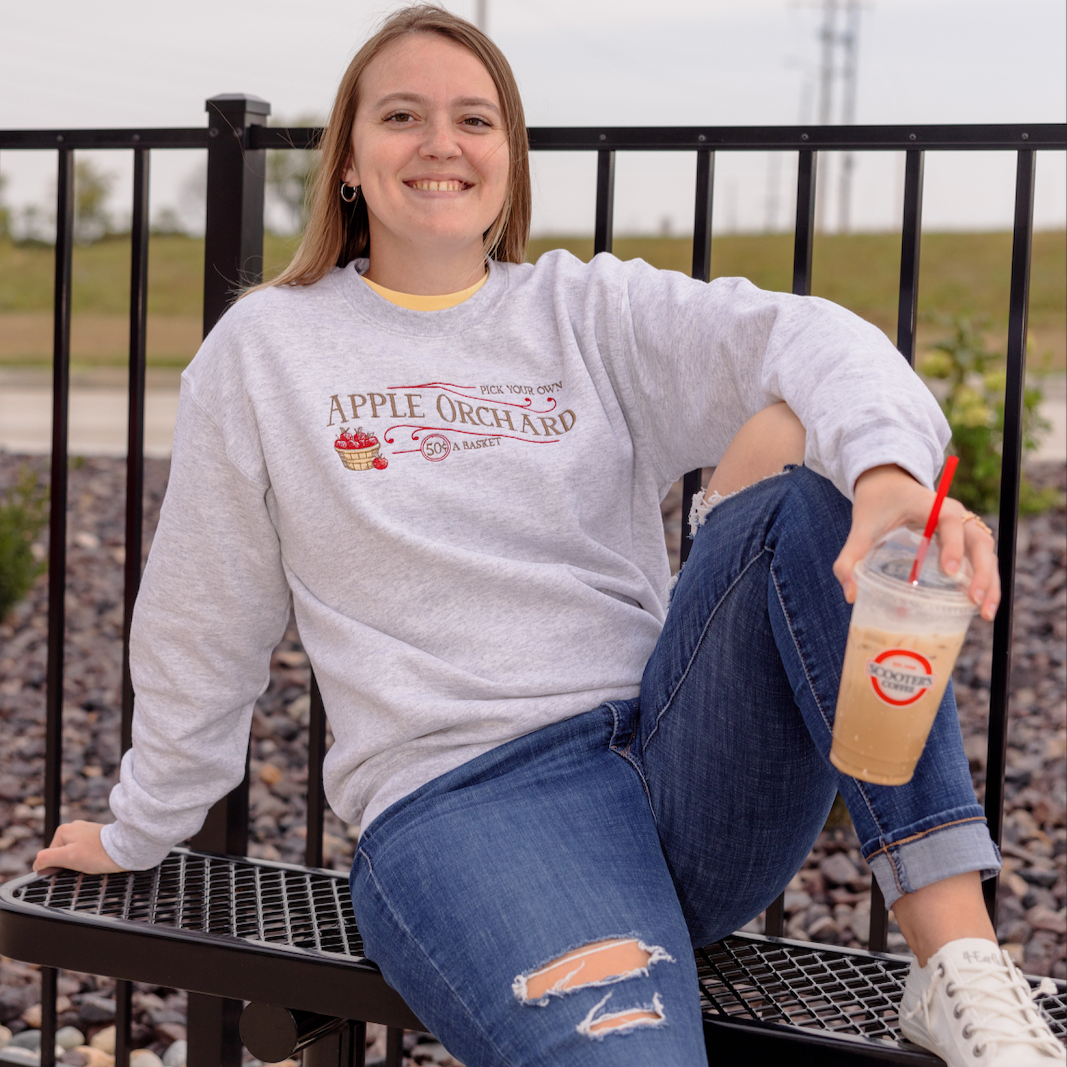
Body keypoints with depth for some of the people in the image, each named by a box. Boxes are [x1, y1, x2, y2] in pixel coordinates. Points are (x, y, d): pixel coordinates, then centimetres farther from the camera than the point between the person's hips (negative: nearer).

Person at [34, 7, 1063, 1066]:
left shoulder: (590, 309, 11)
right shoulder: (265, 348, 10)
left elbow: (800, 340, -9)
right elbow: (202, 626, 18)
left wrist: (892, 471, -32)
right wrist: (138, 830, 26)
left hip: (687, 760, 4)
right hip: (459, 795, -3)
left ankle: (954, 952, -27)